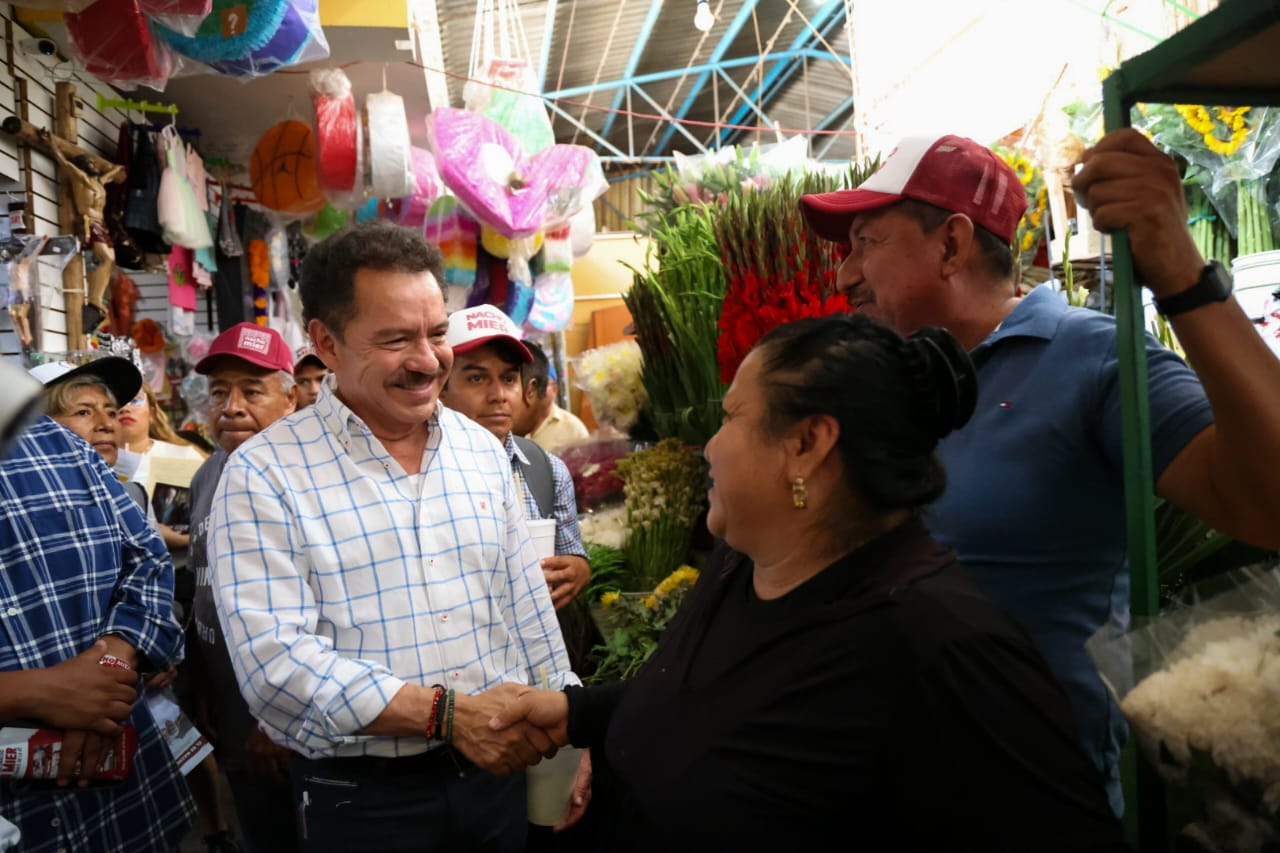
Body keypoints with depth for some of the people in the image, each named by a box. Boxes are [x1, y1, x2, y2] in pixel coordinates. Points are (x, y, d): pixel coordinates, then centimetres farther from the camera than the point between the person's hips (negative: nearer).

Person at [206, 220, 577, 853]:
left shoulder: (482, 450, 3)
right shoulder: (264, 475, -13)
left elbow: (527, 608, 8)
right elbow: (274, 659, -21)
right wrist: (446, 713, -25)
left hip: (497, 769, 5)